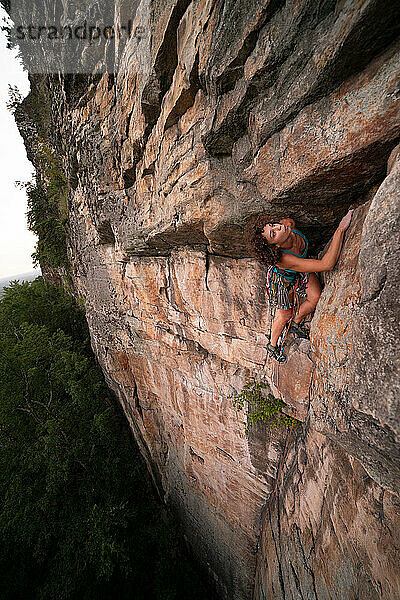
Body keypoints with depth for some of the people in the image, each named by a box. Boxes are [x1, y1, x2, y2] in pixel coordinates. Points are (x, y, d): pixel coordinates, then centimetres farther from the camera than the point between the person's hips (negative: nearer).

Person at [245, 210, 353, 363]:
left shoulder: (287, 223, -32)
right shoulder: (283, 259, -48)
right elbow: (327, 264, -53)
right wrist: (341, 229, -53)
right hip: (282, 279, -6)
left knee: (316, 297, -3)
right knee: (285, 315, 9)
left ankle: (296, 323, 28)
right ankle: (272, 345, 38)